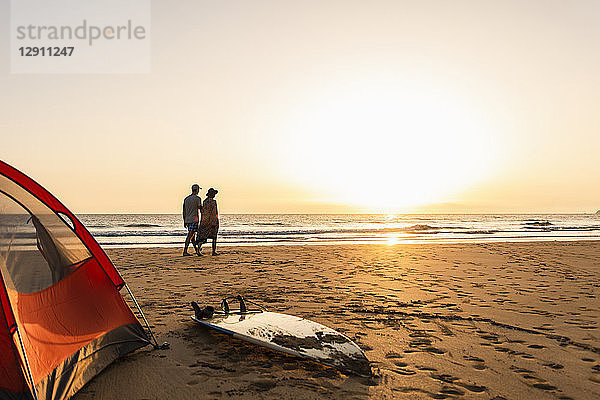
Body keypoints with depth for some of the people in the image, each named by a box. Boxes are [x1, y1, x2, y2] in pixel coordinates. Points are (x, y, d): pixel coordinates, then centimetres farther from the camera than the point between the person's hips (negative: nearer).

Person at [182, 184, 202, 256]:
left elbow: (184, 211, 14)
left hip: (187, 220, 7)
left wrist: (184, 221, 18)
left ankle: (196, 250, 20)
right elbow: (200, 207, -18)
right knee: (190, 236, -6)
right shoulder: (198, 198, -7)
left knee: (192, 236, 13)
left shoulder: (186, 199, 13)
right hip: (194, 220, -7)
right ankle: (185, 251, -7)